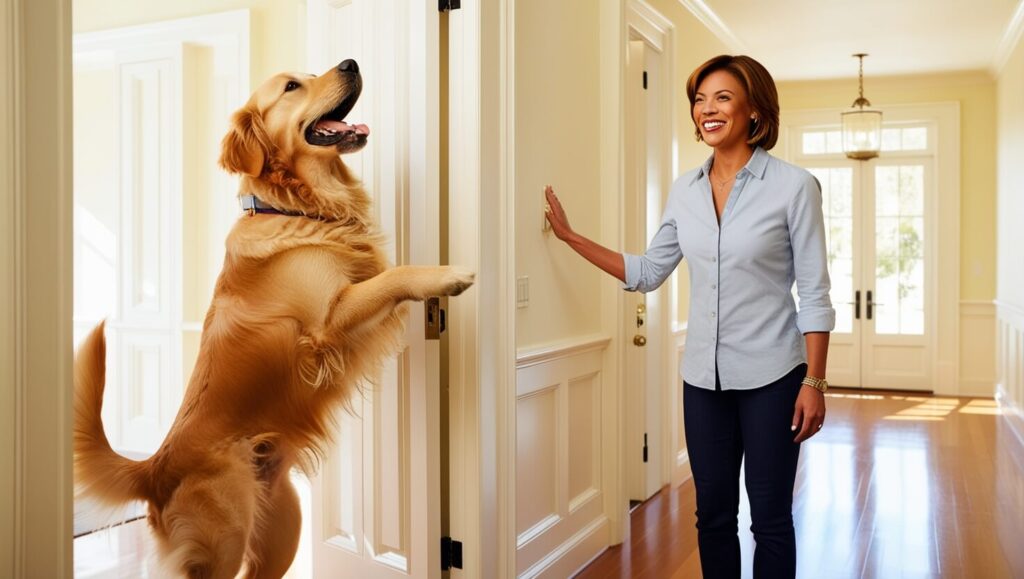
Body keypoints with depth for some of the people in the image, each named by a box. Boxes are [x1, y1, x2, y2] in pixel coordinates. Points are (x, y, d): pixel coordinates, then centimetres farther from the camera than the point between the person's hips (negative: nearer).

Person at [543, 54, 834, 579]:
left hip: (771, 376, -4)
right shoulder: (684, 191, 4)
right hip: (704, 377, 4)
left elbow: (815, 293, -7)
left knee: (769, 519, 7)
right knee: (713, 515, 13)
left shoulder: (793, 186, -9)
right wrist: (571, 237, 9)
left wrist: (814, 382, -11)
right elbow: (647, 272, 12)